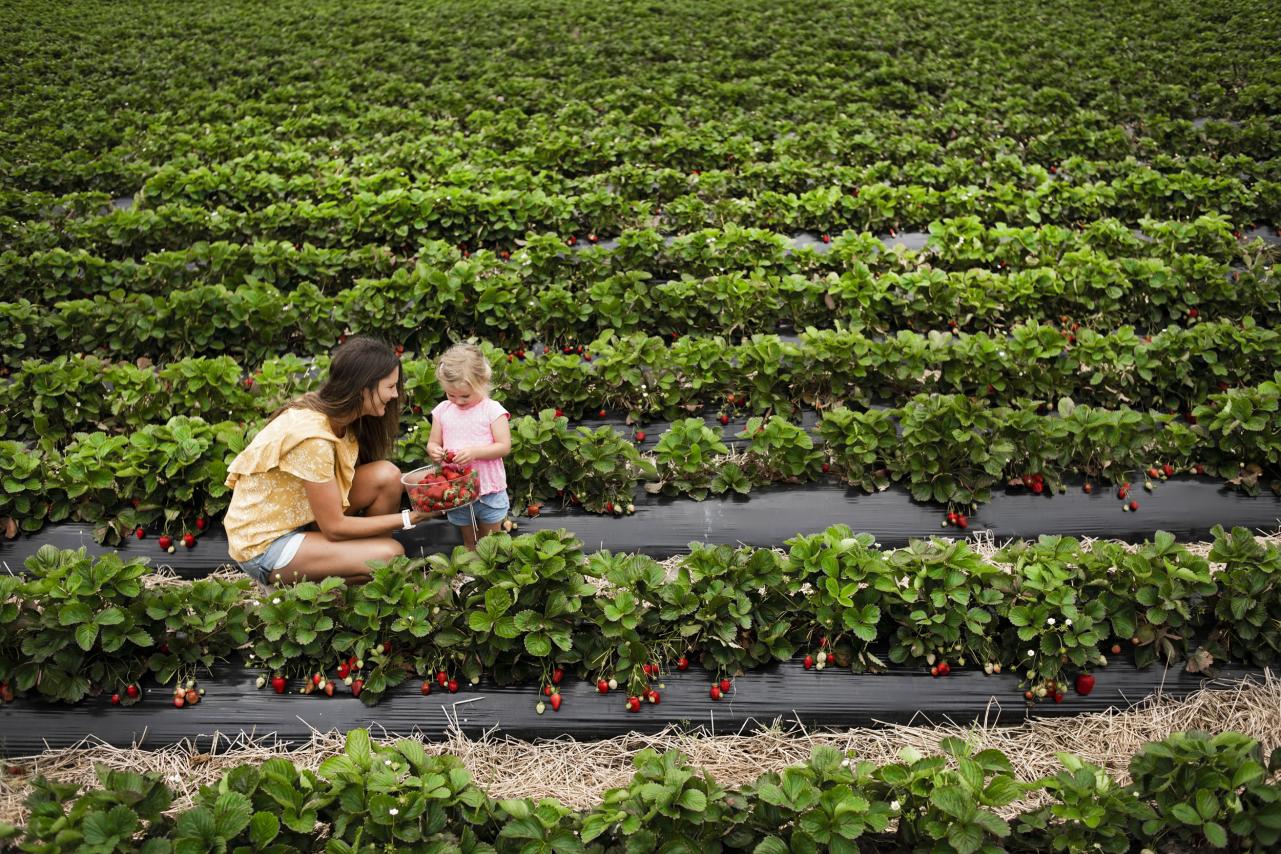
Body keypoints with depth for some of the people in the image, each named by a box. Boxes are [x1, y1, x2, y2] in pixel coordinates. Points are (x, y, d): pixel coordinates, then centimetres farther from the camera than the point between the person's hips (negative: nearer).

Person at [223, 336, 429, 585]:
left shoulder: (328, 408, -3)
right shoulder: (313, 438, -29)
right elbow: (335, 527, -22)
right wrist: (407, 518, -17)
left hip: (301, 518, 8)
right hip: (264, 546, -8)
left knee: (387, 475, -11)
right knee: (390, 555, -23)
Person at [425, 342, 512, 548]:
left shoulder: (492, 410, -12)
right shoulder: (442, 411, 0)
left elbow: (505, 446, -15)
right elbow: (433, 442, 7)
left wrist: (475, 451, -28)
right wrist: (433, 451, -17)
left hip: (489, 489, -3)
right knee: (469, 544, 20)